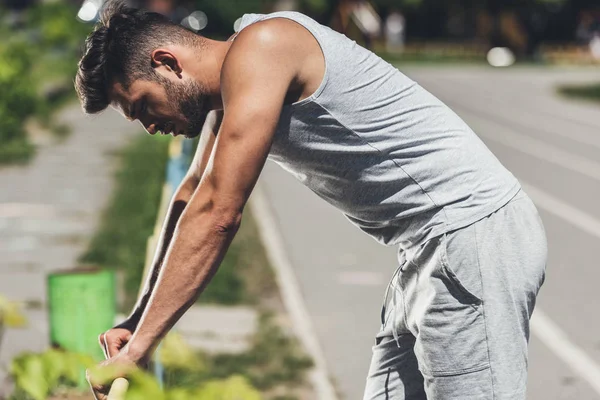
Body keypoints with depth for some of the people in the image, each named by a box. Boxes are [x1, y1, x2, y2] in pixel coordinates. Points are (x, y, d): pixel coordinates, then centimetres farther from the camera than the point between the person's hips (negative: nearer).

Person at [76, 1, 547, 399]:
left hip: (475, 235, -10)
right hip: (429, 253, 11)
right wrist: (137, 321, 23)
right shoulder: (233, 91, 14)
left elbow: (217, 214, -22)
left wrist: (138, 348, -18)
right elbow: (192, 198, 27)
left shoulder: (259, 48, -17)